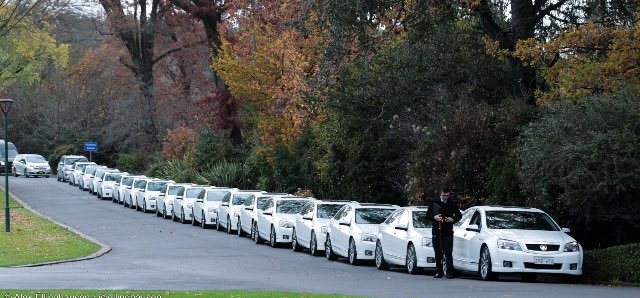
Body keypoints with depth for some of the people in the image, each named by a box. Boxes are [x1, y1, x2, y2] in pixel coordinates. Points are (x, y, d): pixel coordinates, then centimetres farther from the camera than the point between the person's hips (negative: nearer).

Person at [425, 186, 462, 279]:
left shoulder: (452, 203, 4)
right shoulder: (434, 202, 5)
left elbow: (459, 215, 13)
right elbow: (428, 215, 8)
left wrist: (453, 219, -8)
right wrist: (434, 217, -13)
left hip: (448, 232, -2)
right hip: (436, 231, 2)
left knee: (448, 253, -7)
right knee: (437, 253, 4)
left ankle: (449, 272, -5)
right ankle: (439, 272, 12)